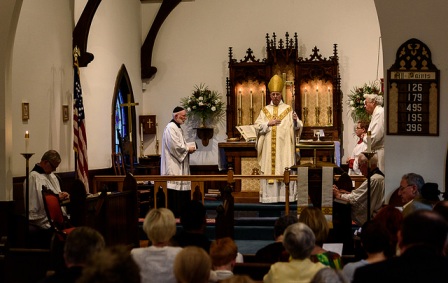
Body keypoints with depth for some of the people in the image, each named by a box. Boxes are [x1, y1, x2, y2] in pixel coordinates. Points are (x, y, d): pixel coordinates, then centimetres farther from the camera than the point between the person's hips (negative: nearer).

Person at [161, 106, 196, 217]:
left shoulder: (178, 128, 18)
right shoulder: (170, 128, -14)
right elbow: (175, 146, -21)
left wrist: (188, 148, 8)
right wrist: (188, 149, -9)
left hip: (180, 166, 10)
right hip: (173, 166, -10)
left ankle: (180, 212, 11)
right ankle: (174, 213, -8)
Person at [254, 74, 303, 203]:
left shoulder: (288, 109, 7)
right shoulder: (265, 110, 12)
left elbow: (297, 127, 0)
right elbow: (257, 126, 5)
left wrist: (295, 121, -21)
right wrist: (269, 123, -8)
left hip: (284, 146, -2)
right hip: (269, 147, 2)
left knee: (285, 170, -6)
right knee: (268, 168, -3)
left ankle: (285, 195, -5)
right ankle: (269, 196, -1)